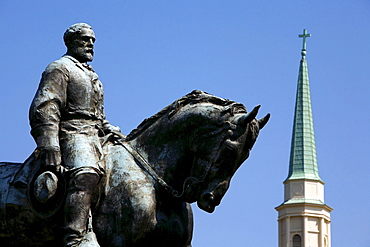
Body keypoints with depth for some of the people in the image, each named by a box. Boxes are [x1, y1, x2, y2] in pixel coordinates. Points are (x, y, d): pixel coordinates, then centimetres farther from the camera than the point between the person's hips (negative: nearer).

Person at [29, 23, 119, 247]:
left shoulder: (90, 75, 32)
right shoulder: (60, 68, 4)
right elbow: (44, 110, -9)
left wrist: (110, 130, 16)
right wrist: (50, 148, -22)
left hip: (96, 134, 10)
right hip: (73, 133, -10)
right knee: (86, 174, -33)